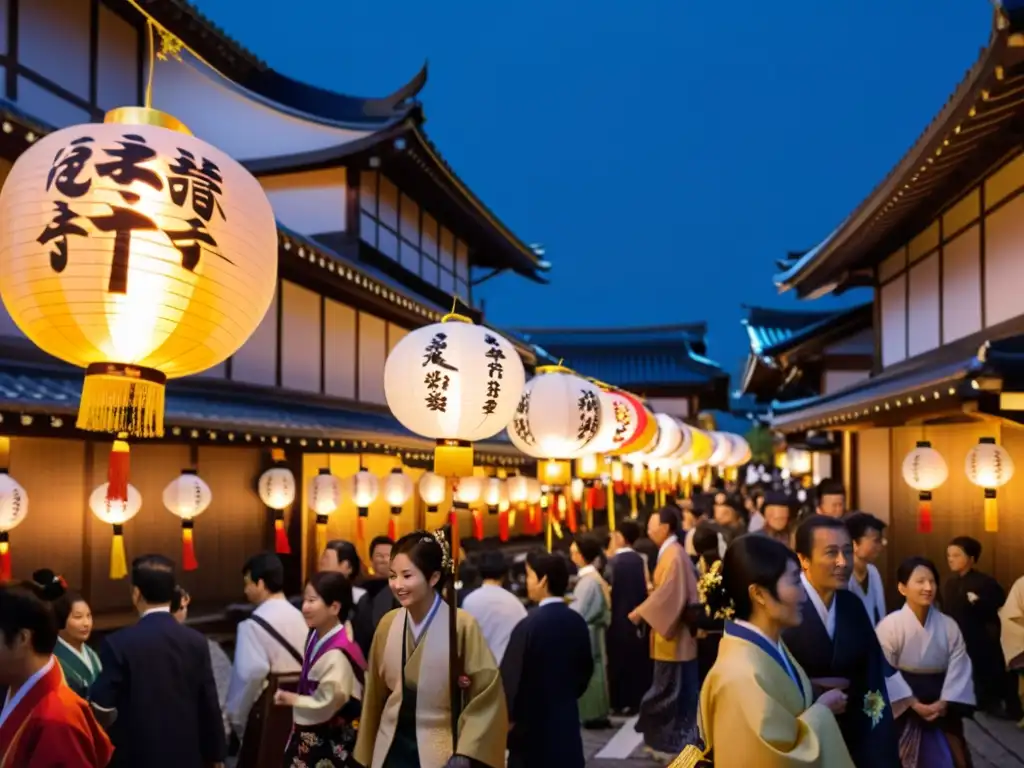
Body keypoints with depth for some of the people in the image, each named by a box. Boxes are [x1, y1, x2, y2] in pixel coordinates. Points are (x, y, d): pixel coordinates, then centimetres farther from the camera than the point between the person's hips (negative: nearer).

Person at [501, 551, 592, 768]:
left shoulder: (529, 626, -18)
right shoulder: (577, 623, 1)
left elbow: (511, 678, -13)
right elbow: (585, 670, 12)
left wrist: (509, 716, 1)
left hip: (532, 723, -6)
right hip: (567, 720, 6)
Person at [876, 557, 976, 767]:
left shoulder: (948, 626, -4)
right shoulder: (889, 626, -14)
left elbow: (959, 668, -6)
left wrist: (944, 703, -17)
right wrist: (913, 704, -18)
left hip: (943, 709, 3)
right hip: (905, 710, -3)